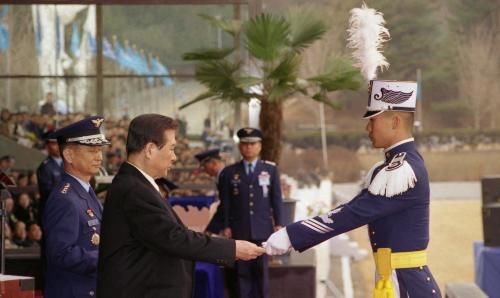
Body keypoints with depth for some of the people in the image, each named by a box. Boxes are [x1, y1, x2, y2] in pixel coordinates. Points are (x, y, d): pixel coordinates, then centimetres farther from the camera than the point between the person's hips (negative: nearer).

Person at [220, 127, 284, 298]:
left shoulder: (271, 169, 6)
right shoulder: (229, 172, 6)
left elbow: (276, 199, 5)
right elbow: (226, 202, 4)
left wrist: (278, 223, 0)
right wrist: (226, 226, -1)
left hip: (262, 229, 0)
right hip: (240, 230, 0)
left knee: (261, 269, 3)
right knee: (243, 271, 1)